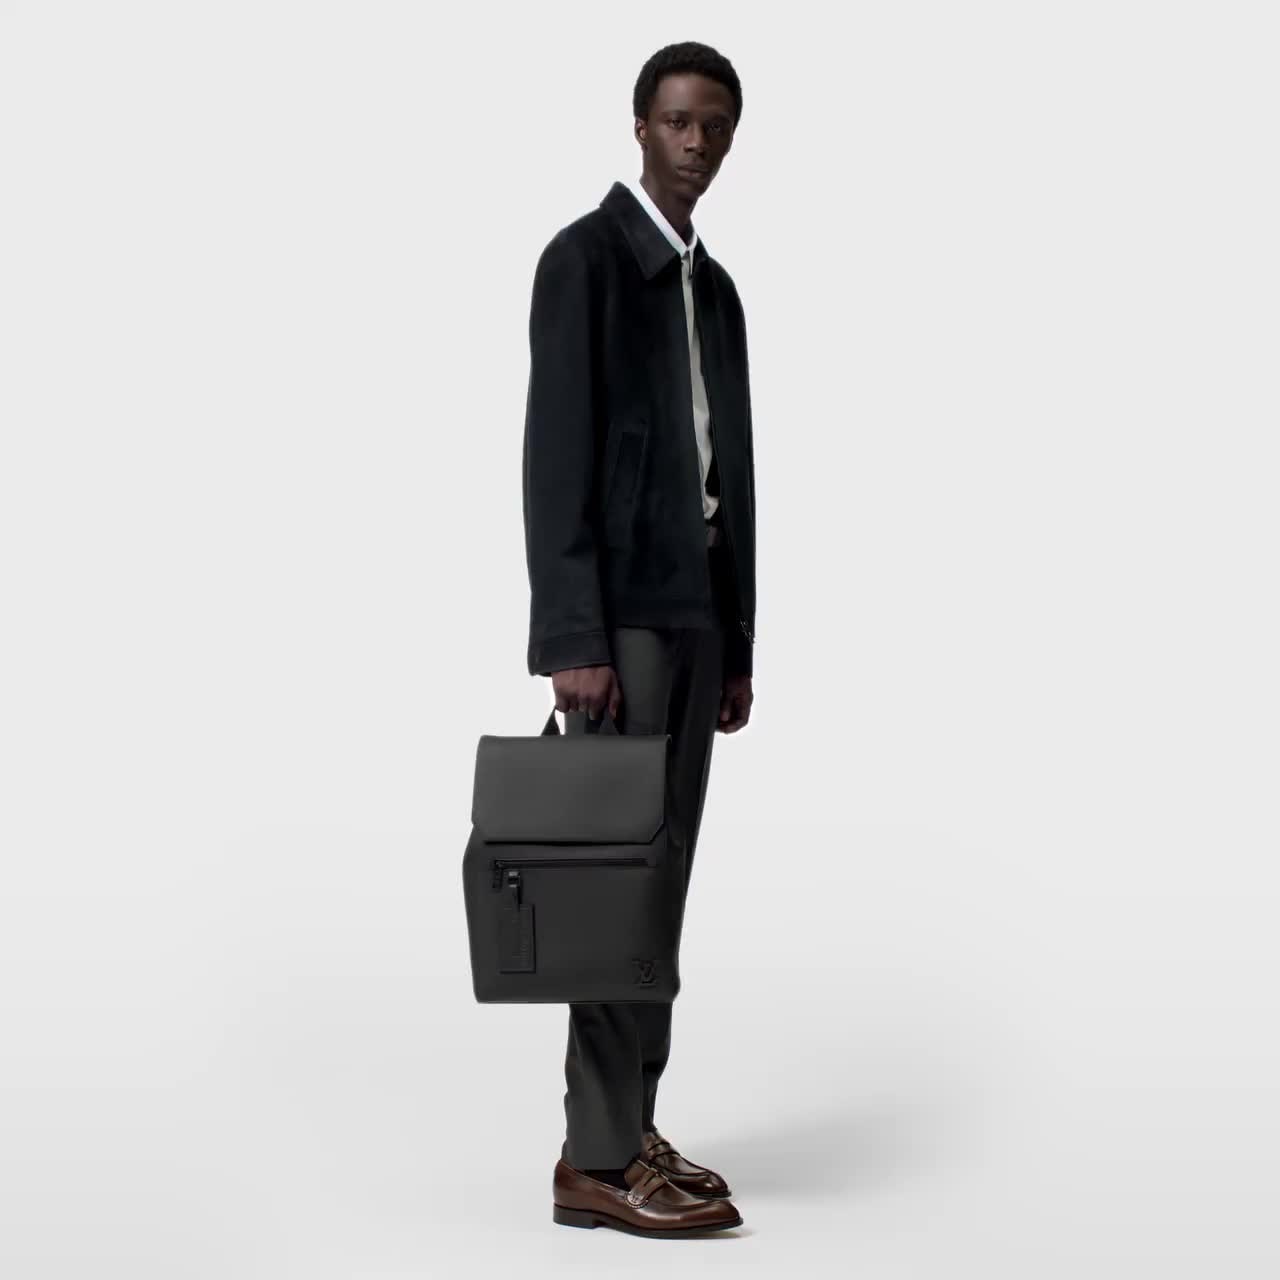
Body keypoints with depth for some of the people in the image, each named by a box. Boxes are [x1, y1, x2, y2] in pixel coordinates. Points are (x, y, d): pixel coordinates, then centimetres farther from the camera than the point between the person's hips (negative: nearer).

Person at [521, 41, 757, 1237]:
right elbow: (555, 456, -15)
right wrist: (573, 639, -22)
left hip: (694, 606, 8)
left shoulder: (713, 285, 18)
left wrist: (738, 645, 15)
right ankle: (597, 1159, -7)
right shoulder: (583, 257, -7)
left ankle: (628, 1130, 11)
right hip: (615, 607, -8)